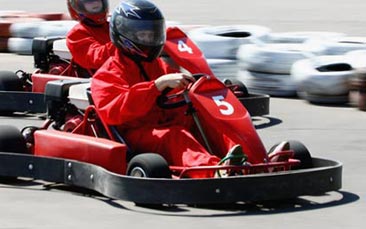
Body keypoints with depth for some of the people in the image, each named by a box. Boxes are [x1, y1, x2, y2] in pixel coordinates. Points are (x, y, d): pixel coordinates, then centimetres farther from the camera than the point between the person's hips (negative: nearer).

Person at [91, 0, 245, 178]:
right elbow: (113, 111, -15)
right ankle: (211, 172, -65)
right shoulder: (107, 75, 5)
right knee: (175, 136, -37)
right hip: (138, 133, -6)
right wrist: (159, 84, -23)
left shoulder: (161, 67, 29)